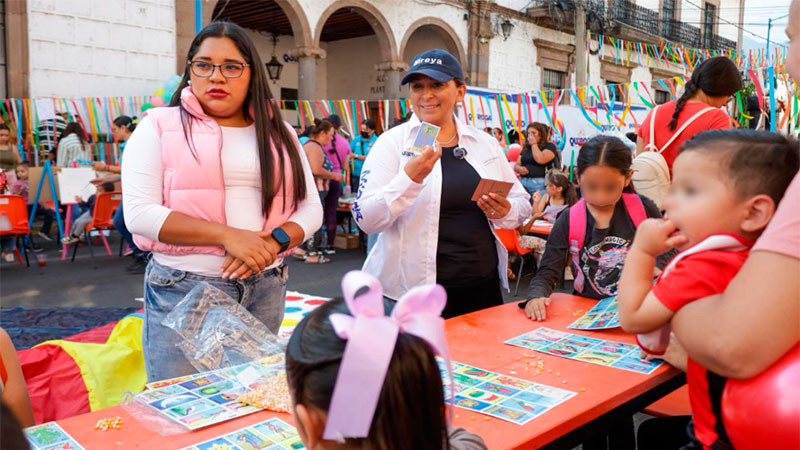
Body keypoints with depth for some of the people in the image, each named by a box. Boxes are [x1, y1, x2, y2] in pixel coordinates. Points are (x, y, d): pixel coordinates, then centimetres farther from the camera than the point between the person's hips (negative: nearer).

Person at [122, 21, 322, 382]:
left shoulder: (278, 133, 10)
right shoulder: (159, 127, -1)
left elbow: (310, 208, 8)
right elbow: (139, 214, -11)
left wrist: (273, 241, -13)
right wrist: (227, 236, -19)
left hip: (266, 289, 4)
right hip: (184, 289, -3)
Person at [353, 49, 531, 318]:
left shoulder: (485, 144, 6)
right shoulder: (392, 142, -5)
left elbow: (522, 205, 14)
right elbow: (367, 220, -12)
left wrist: (505, 212, -8)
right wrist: (410, 178, -27)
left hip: (483, 288, 4)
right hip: (413, 294, -4)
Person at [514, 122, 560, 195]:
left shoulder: (550, 146, 4)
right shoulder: (525, 148, 22)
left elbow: (540, 160, -14)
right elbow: (516, 165, 21)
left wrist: (534, 144, -1)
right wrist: (519, 169, -4)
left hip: (539, 184, -5)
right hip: (522, 182, 5)